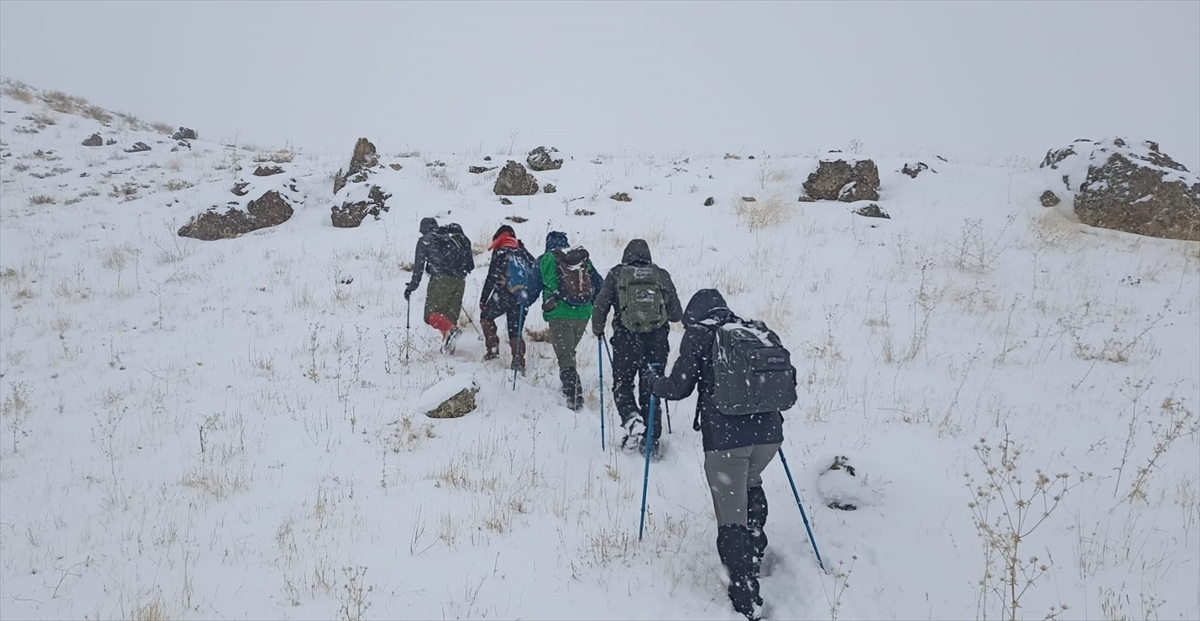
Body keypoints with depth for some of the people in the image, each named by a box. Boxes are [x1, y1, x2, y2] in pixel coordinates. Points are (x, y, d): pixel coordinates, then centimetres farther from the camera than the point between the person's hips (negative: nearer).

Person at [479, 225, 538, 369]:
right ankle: (519, 361, -1)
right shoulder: (523, 253, 13)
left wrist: (483, 299, 1)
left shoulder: (500, 252, -1)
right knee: (516, 331, 10)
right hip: (521, 298, 4)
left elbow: (491, 278, -4)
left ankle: (493, 347, 5)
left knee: (486, 316, 19)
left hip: (502, 295, -4)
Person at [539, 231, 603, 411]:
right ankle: (570, 389, 28)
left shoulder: (546, 260, 3)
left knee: (565, 356, -4)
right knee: (569, 351, 23)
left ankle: (575, 397, -16)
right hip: (583, 314, 4)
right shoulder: (584, 259, 13)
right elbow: (599, 284, 16)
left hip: (559, 315, -4)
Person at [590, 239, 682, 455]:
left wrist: (597, 329, 19)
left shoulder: (617, 274, 4)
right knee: (650, 389, 13)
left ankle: (631, 418, -15)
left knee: (622, 384, 13)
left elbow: (601, 305, 1)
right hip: (657, 341, 2)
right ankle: (652, 440, 14)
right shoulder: (662, 275, 9)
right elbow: (677, 314, 9)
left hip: (626, 339, -2)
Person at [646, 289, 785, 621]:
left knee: (732, 518, 2)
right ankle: (756, 551, 42)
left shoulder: (699, 335, 2)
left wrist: (655, 383, 21)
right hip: (769, 432, 5)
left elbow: (679, 388, 1)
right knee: (750, 484, 34)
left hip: (725, 436, -5)